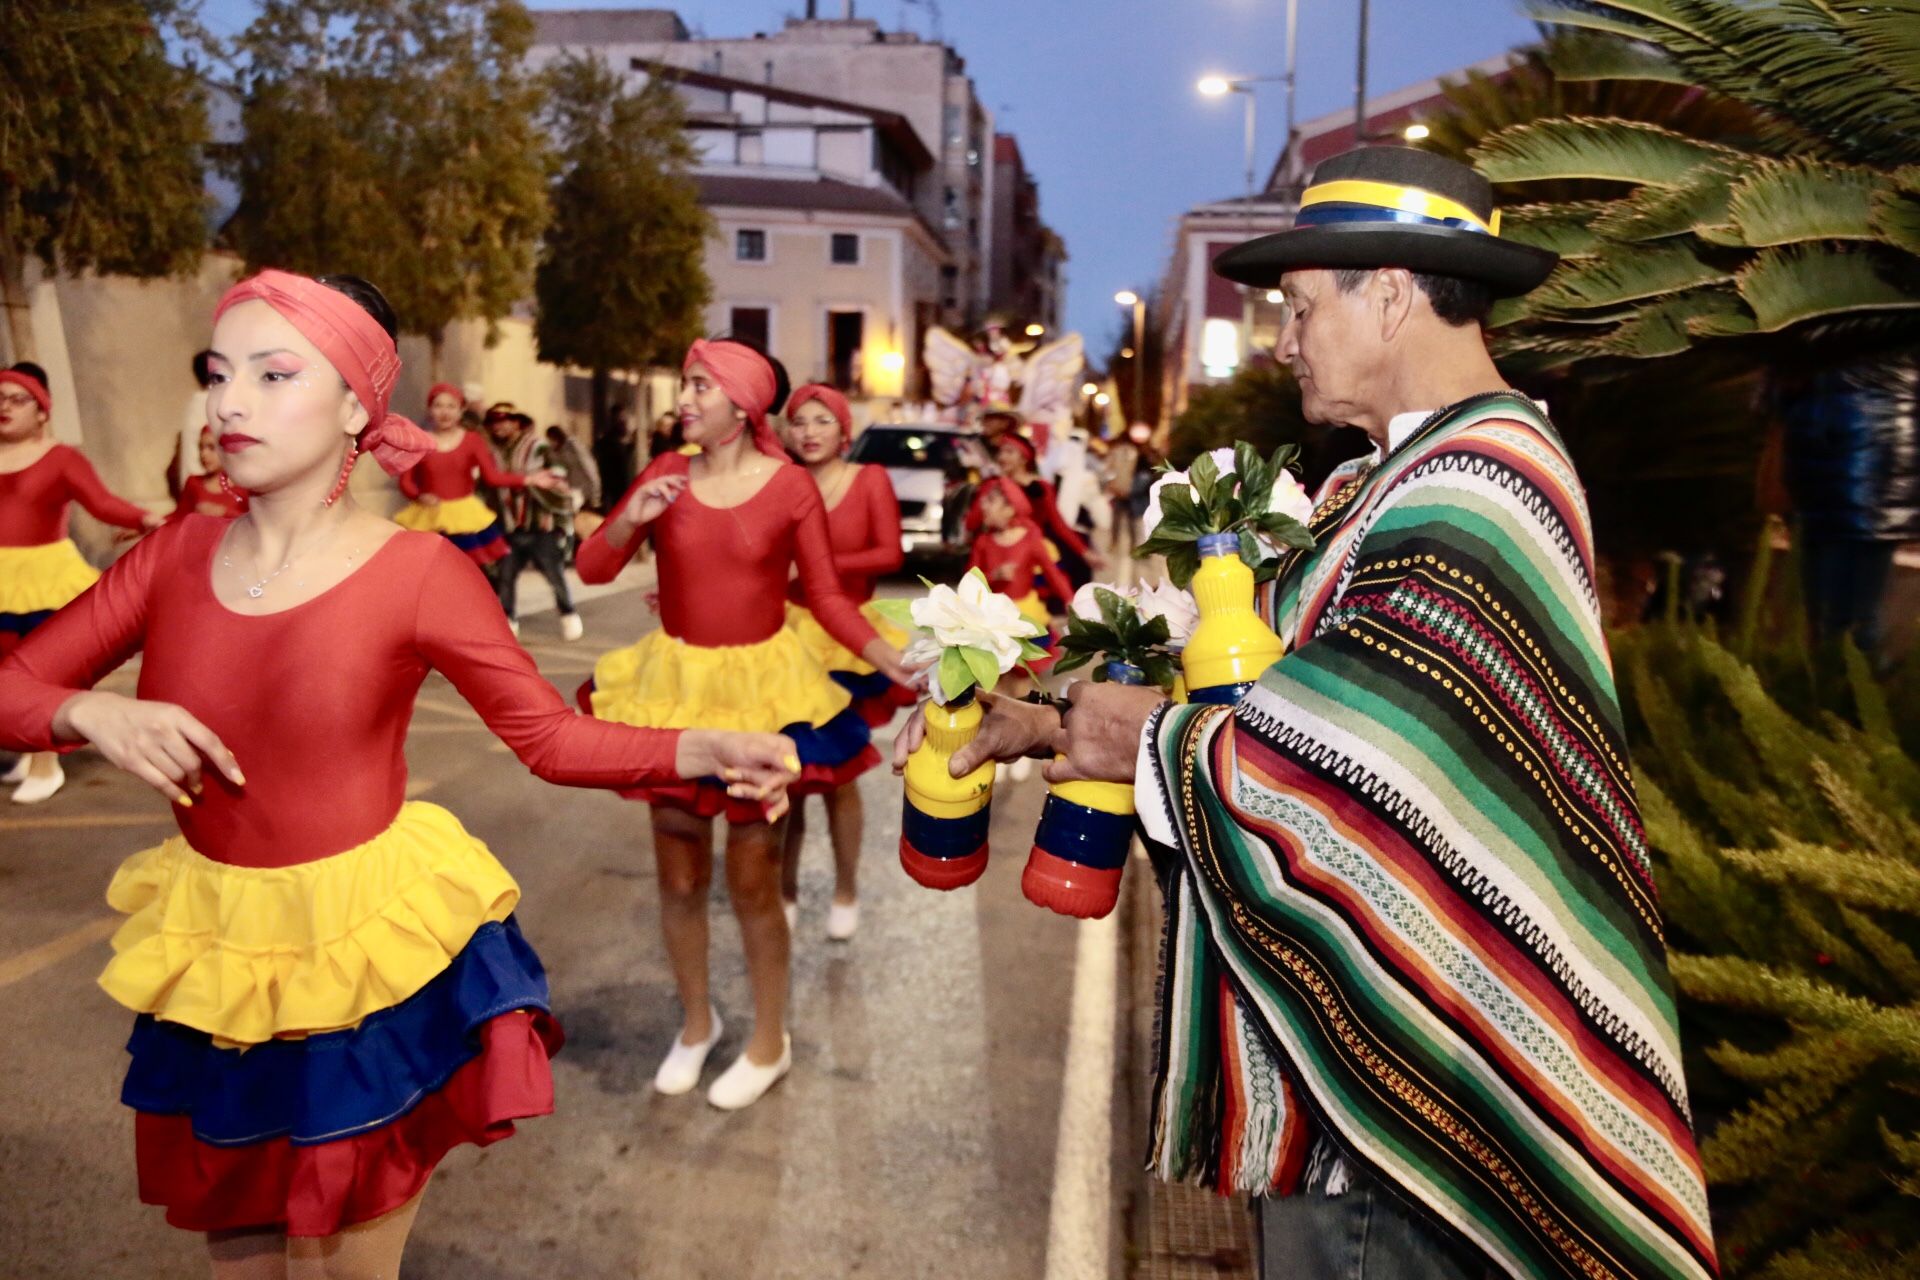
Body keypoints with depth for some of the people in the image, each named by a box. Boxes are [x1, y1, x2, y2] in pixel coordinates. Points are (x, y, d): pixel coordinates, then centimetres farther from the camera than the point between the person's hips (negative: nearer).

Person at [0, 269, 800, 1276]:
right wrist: (93, 714, -18)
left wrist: (705, 750, -30)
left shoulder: (421, 572, -14)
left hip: (374, 956, -4)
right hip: (217, 961, 4)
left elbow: (551, 736, -14)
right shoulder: (177, 555, -2)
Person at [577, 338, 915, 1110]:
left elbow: (827, 597, -4)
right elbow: (591, 569, 1)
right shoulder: (664, 476, 0)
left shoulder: (791, 488, -7)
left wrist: (895, 662, -16)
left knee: (752, 880, 5)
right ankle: (696, 1022, 37)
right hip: (675, 685, 3)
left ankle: (769, 1043, 26)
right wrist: (632, 520, -18)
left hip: (761, 690, -3)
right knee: (679, 876, 13)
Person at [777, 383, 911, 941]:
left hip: (845, 639, -1)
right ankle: (785, 890, 21)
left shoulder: (870, 479, -1)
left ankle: (846, 891, 25)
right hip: (786, 633, 1)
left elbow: (891, 554, -9)